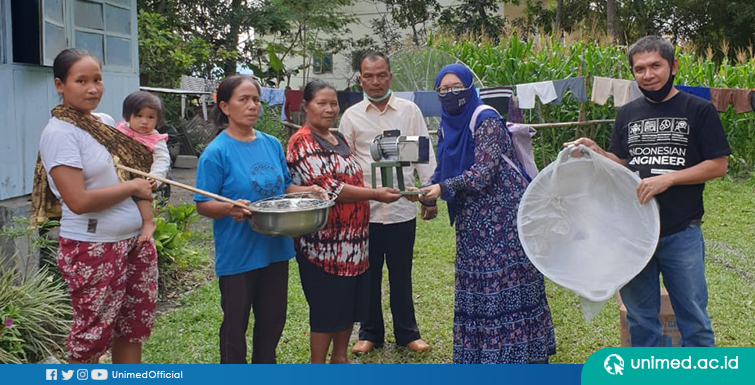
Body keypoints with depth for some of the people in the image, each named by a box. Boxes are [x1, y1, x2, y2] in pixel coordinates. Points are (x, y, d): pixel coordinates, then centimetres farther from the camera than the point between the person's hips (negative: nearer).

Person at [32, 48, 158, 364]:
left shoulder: (106, 122, 9)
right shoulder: (59, 133, -14)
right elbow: (78, 201, -22)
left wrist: (149, 179, 4)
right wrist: (133, 187, -13)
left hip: (137, 240, 8)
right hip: (93, 249, -7)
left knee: (134, 326, 16)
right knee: (94, 336, 6)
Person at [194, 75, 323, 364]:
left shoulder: (272, 144, 4)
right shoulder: (216, 152, -13)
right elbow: (203, 205, -12)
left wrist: (307, 191, -5)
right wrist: (230, 208, -32)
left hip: (275, 249, 6)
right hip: (237, 255, -5)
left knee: (273, 319, 18)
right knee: (235, 324, 9)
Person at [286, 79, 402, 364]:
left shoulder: (338, 139, 14)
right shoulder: (302, 143, -14)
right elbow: (328, 188, -22)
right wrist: (375, 195, -22)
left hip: (352, 241, 9)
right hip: (324, 243, -9)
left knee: (351, 302, 16)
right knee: (326, 308, 1)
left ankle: (340, 357, 32)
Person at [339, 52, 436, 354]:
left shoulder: (410, 111, 3)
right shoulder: (351, 116, 4)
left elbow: (424, 155, 4)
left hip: (402, 208, -1)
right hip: (364, 209, 1)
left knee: (401, 274, 10)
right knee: (368, 275, 11)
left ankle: (407, 333, 25)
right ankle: (370, 334, 26)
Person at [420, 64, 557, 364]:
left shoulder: (487, 121, -13)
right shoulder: (446, 126, 10)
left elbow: (483, 172, -21)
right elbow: (442, 170, 14)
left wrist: (444, 188, -27)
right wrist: (429, 193, -5)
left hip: (502, 214, -7)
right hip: (472, 220, 7)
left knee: (508, 280, -4)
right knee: (475, 284, 9)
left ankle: (524, 351, 6)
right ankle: (478, 353, 19)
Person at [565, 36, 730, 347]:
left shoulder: (698, 110, -3)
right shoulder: (627, 114, 10)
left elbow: (718, 165, -6)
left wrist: (668, 178, -17)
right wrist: (596, 152, -6)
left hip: (681, 234, -3)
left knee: (693, 317, 7)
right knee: (640, 318, 14)